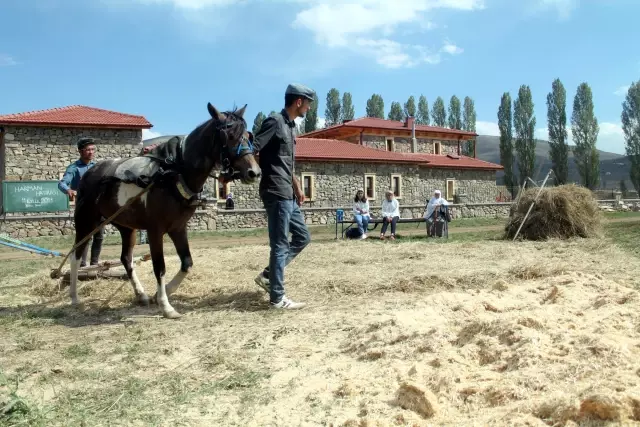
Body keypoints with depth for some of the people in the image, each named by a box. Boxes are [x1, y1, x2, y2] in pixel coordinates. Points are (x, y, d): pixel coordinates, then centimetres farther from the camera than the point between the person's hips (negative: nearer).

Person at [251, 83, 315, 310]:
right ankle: (277, 298, 4)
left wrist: (297, 188, 23)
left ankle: (268, 274, 20)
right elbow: (252, 150, -18)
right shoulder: (274, 122, -11)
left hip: (288, 194, 10)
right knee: (280, 245, -5)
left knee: (302, 237, 15)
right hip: (276, 194, -10)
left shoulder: (291, 126, 17)